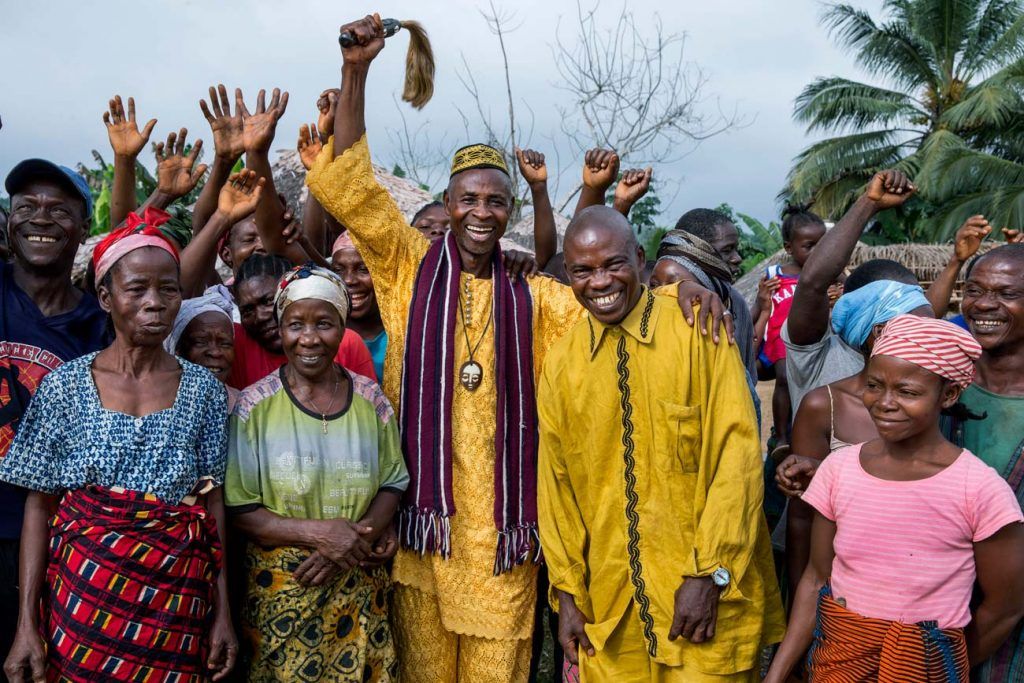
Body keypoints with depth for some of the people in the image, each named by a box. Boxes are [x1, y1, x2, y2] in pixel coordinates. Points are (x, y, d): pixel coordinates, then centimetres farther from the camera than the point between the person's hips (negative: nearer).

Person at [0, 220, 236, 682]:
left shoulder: (203, 389, 1)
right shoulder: (64, 385, -2)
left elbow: (212, 501, 3)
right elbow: (39, 506, 0)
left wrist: (222, 612, 0)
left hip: (177, 598, 1)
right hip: (84, 589, -1)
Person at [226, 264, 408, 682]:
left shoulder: (370, 399, -2)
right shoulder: (254, 406, -9)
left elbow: (393, 483, 4)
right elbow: (238, 511, -8)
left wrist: (361, 534, -14)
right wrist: (317, 532, -21)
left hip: (360, 589, 2)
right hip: (281, 590, -2)